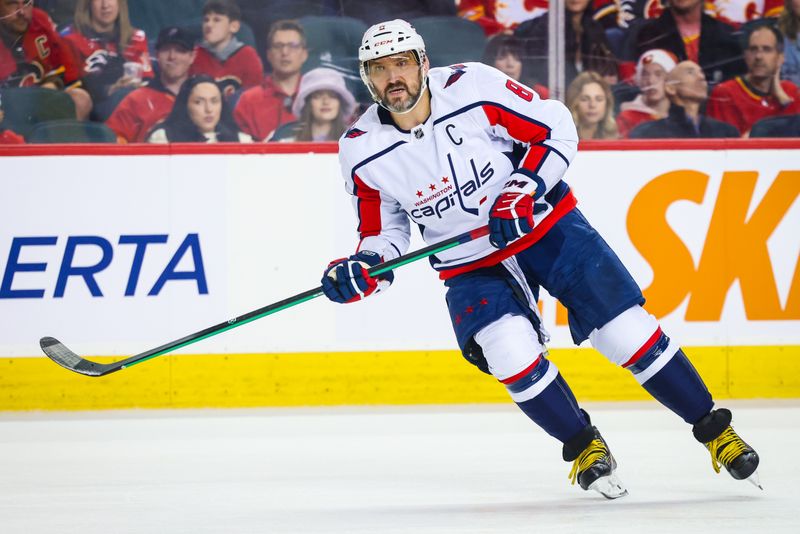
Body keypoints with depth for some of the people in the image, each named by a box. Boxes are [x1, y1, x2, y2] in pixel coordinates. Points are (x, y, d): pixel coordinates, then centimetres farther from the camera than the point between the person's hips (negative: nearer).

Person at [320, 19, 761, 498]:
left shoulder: (473, 87, -19)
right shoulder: (362, 150, -10)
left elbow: (557, 129, -10)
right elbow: (385, 232, 3)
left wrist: (522, 192, -21)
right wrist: (364, 270, -17)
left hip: (545, 225, -2)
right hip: (470, 265, 2)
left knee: (625, 328, -7)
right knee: (509, 350, -24)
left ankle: (713, 429, 9)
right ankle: (583, 445, -1)